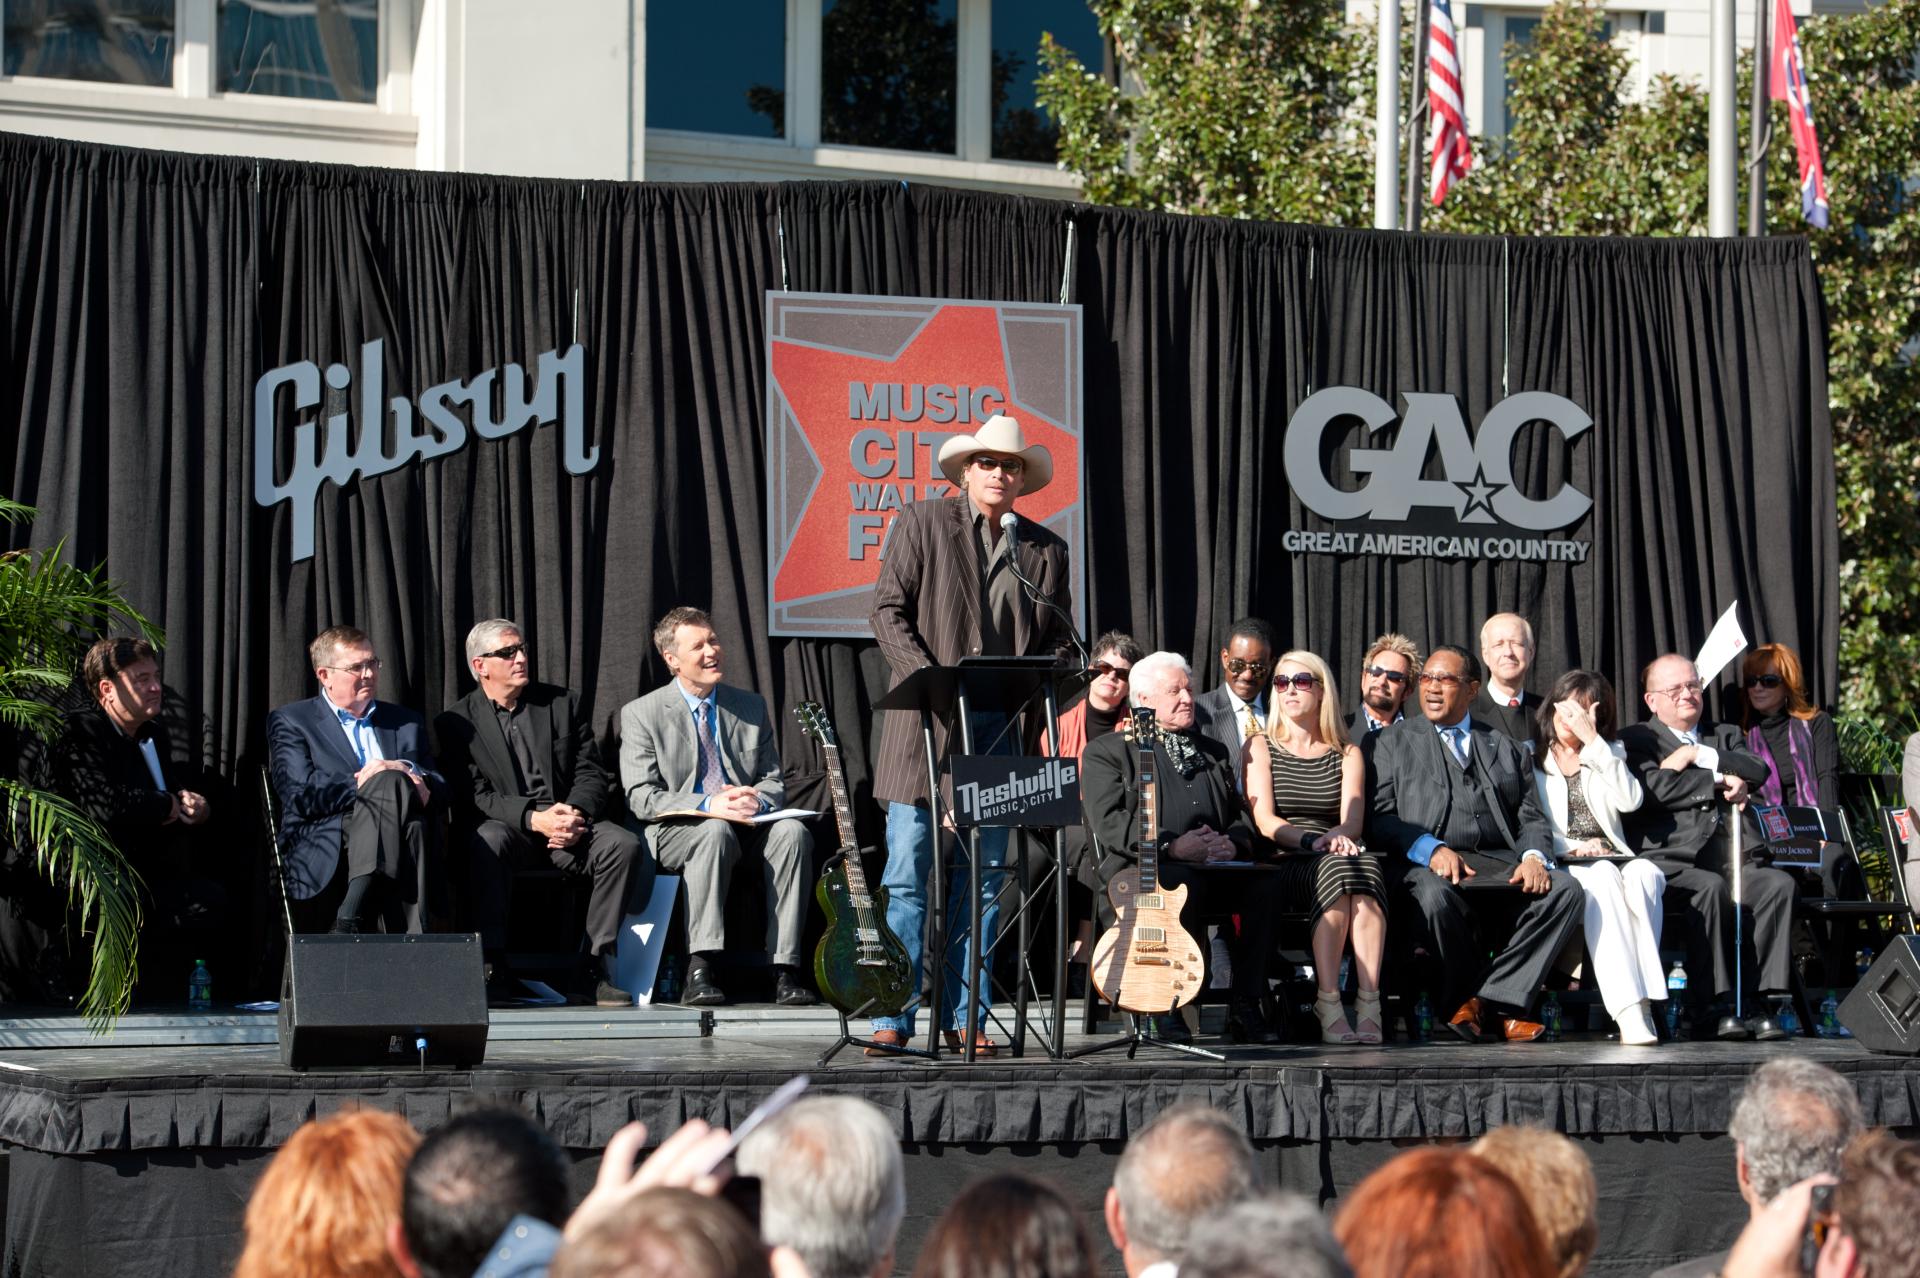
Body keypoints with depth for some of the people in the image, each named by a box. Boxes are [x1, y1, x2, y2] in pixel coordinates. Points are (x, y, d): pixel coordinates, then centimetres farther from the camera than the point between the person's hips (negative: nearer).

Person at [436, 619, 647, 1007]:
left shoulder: (563, 704, 13)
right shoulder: (456, 723, 4)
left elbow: (592, 774, 8)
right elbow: (473, 797, -6)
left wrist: (576, 815, -14)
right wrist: (534, 818, -22)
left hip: (570, 821, 3)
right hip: (506, 826, -2)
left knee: (624, 844, -27)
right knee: (487, 842, -38)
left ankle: (598, 968, -23)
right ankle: (493, 966, -32)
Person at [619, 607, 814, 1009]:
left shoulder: (751, 707, 12)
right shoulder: (642, 714, 0)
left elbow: (774, 781, 13)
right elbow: (642, 798, -8)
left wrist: (758, 800, -14)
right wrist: (708, 805, -23)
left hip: (747, 829, 4)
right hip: (675, 832, -4)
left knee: (792, 830, -28)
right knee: (715, 830, -37)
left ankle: (784, 969, -31)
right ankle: (700, 969, -40)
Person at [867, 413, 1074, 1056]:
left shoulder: (1045, 550, 13)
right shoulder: (921, 524, 5)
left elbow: (1060, 641, 15)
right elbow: (889, 611, 0)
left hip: (1001, 732, 3)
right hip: (925, 725, -3)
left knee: (984, 877, 3)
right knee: (908, 874, -4)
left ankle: (963, 1015, 9)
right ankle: (895, 1016, 0)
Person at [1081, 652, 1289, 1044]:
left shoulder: (1213, 752, 28)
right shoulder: (1106, 753, 9)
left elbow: (1241, 816, 22)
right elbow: (1109, 823, -6)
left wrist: (1234, 842, -3)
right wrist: (1172, 846, -19)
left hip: (1216, 867, 5)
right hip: (1142, 869, -5)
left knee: (1266, 880, -26)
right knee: (1183, 881, -39)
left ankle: (1245, 1007, -20)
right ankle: (1167, 1009, -27)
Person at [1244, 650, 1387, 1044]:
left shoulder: (1347, 755, 19)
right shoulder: (1260, 749, 13)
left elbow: (1353, 819, 3)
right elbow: (1264, 820, -1)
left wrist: (1338, 836, -21)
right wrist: (1311, 840, -20)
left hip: (1337, 856, 2)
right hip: (1285, 863, -2)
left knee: (1364, 866, -35)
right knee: (1338, 869, -36)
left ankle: (1369, 1003, -45)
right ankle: (1329, 1005, -42)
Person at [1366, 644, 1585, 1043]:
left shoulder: (1505, 748, 25)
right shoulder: (1395, 741, 17)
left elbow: (1533, 818, 17)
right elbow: (1377, 818, 4)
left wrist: (1534, 856, -7)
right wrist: (1430, 848, -14)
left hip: (1500, 861, 3)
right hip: (1424, 863, -3)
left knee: (1565, 889, -26)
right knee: (1435, 894, -39)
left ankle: (1489, 1001, -28)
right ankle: (1498, 1010, -21)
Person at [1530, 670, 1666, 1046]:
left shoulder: (1607, 756, 23)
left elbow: (1630, 800, 1)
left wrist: (1592, 741, -2)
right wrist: (1572, 847, -8)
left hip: (1612, 858, 3)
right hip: (1560, 868, -2)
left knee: (1643, 874, -34)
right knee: (1602, 878, -37)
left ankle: (1641, 1000, -43)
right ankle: (1629, 1011, -49)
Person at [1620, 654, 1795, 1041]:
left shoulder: (1725, 736, 27)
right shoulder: (1636, 740, 12)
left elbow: (1758, 771, 6)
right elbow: (1656, 788, -8)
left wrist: (1700, 756, -3)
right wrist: (1721, 781, -2)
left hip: (1728, 857, 5)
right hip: (1668, 860, -4)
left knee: (1779, 883, -25)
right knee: (1711, 887, -35)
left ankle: (1757, 999, -25)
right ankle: (1720, 1002, -30)